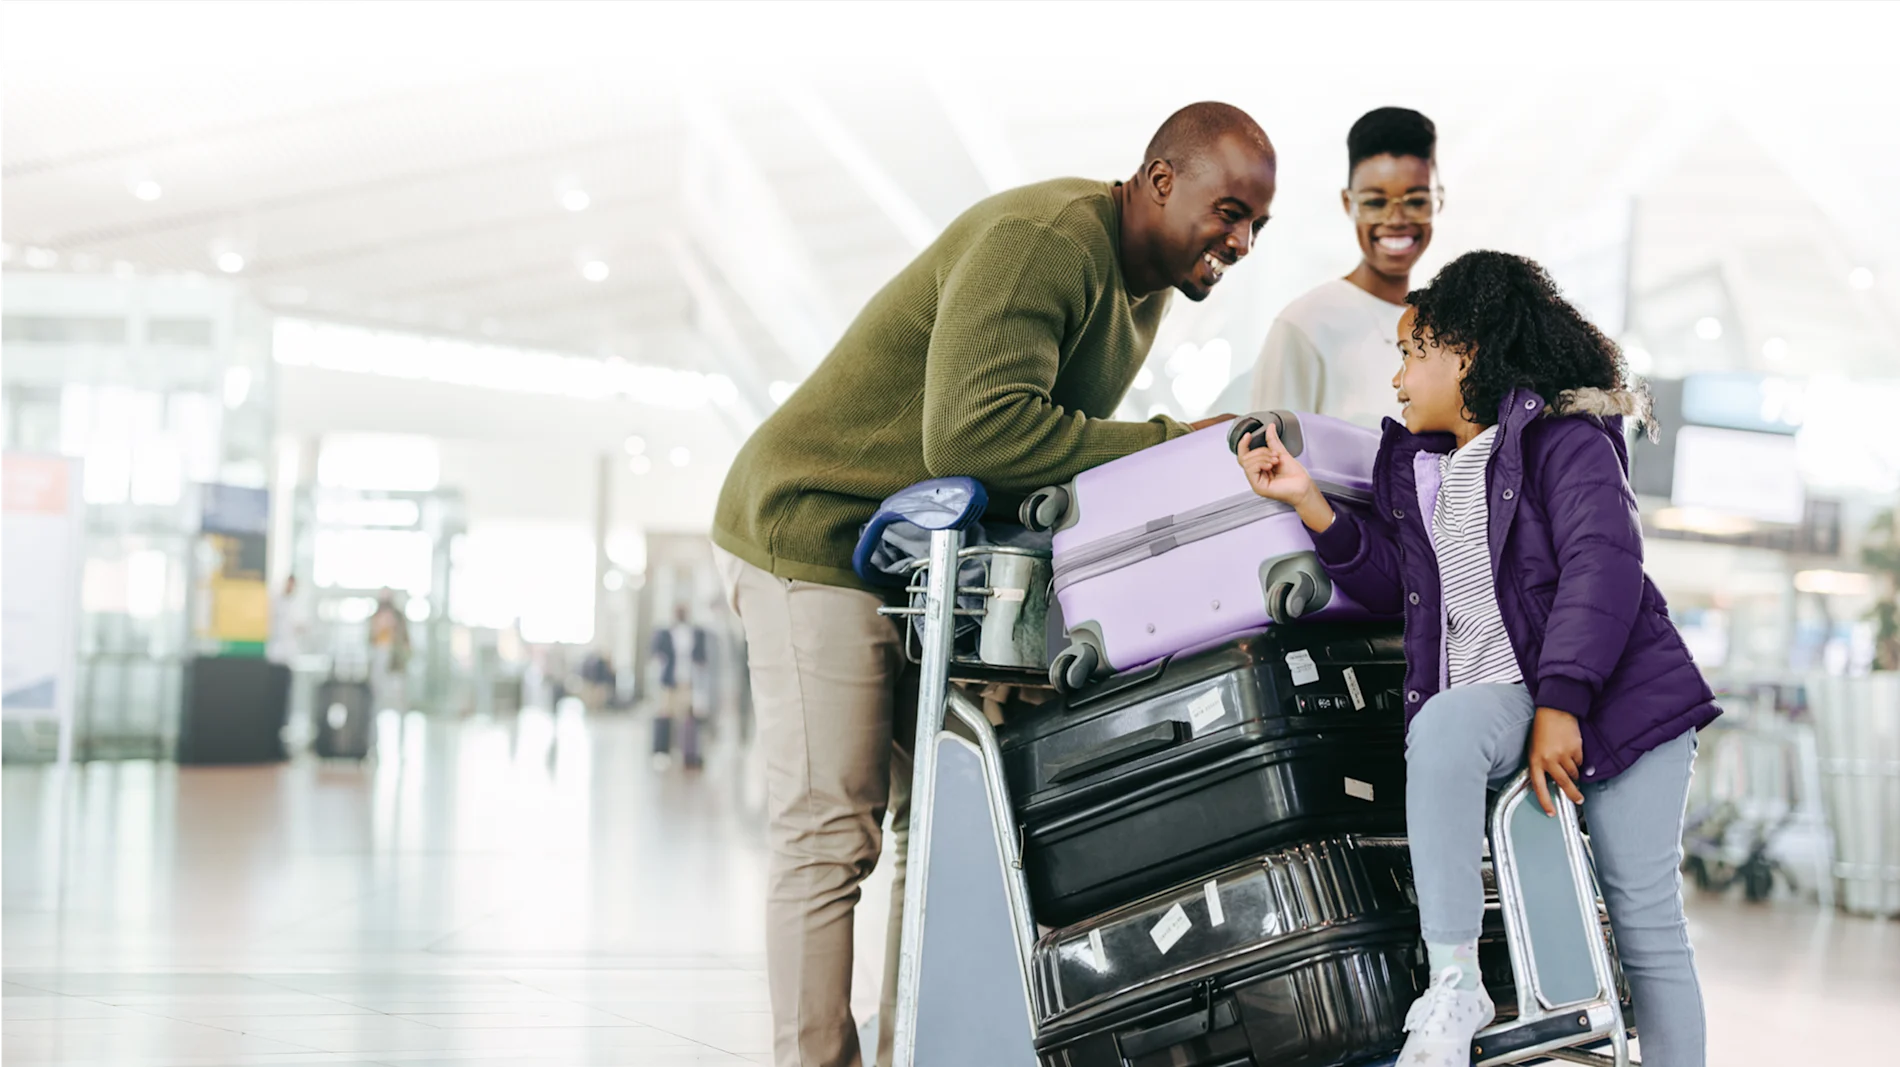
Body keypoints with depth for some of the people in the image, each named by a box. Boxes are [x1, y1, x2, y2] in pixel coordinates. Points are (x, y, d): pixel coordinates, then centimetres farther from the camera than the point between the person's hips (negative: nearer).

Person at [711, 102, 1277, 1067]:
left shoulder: (1146, 284, 9)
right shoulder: (1042, 239, -23)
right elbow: (972, 430, -33)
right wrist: (1168, 444, -29)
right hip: (814, 533, -9)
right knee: (830, 833, -9)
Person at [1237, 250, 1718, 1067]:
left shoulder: (1565, 439, -1)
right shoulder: (1411, 462, 19)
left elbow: (1602, 565, -13)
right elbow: (1388, 582, 16)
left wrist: (1562, 702, -23)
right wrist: (1307, 501, 4)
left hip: (1613, 687, -3)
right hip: (1490, 689, 3)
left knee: (1646, 921, -8)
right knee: (1441, 727, -33)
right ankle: (1452, 984, -35)